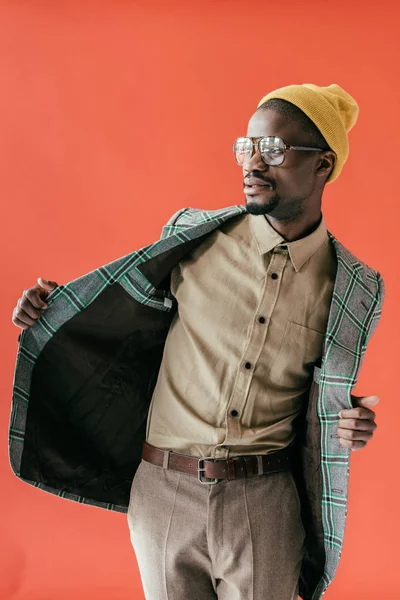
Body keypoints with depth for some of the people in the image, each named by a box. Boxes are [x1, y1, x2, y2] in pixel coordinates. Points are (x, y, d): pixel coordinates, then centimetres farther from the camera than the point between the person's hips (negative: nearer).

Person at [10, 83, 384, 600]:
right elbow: (136, 311, 12)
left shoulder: (352, 289, -2)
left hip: (264, 504, 0)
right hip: (164, 493, 1)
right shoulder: (195, 237, -3)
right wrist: (56, 306, -3)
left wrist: (347, 427, -10)